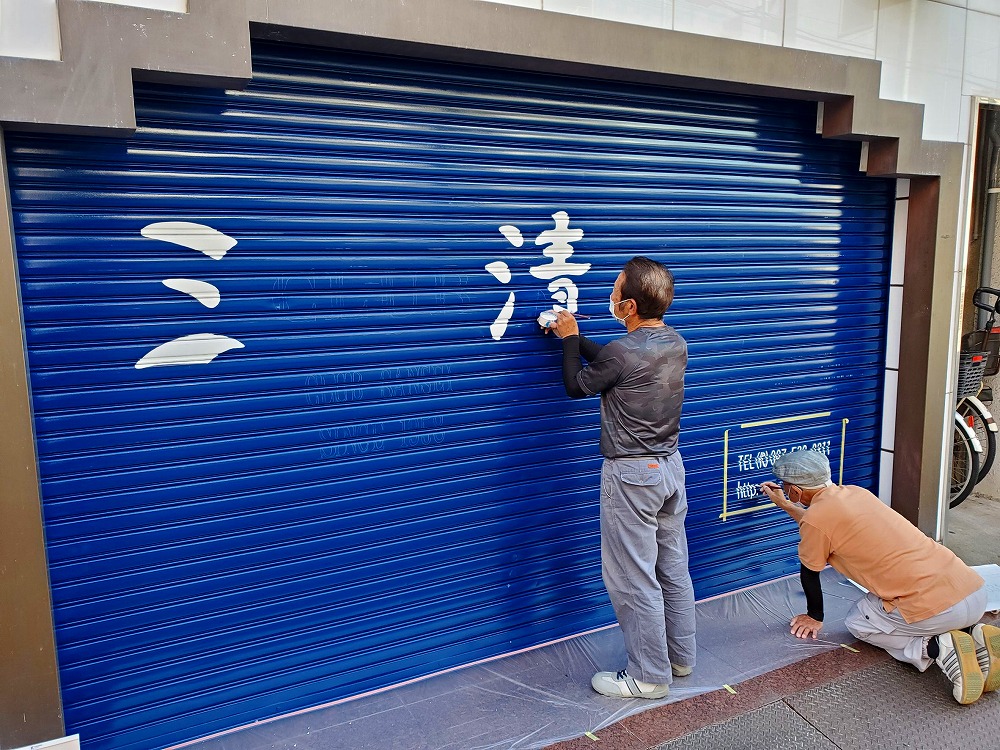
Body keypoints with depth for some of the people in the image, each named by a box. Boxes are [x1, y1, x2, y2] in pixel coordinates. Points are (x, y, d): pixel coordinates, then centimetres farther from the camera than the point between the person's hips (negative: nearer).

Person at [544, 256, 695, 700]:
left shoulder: (623, 353, -23)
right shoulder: (676, 344, 1)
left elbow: (577, 386, -5)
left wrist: (570, 339, 8)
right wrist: (575, 337, 19)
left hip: (631, 476, -8)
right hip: (670, 466, 9)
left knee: (633, 579, 5)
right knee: (673, 568, 19)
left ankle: (650, 676, 18)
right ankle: (681, 656, 34)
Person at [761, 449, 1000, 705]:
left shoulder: (815, 516, -7)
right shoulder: (855, 492, 16)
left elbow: (809, 573, 9)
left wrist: (814, 618, 26)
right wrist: (785, 506, 46)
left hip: (938, 609, -7)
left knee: (857, 622, 19)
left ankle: (936, 647, -3)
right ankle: (975, 638, 11)